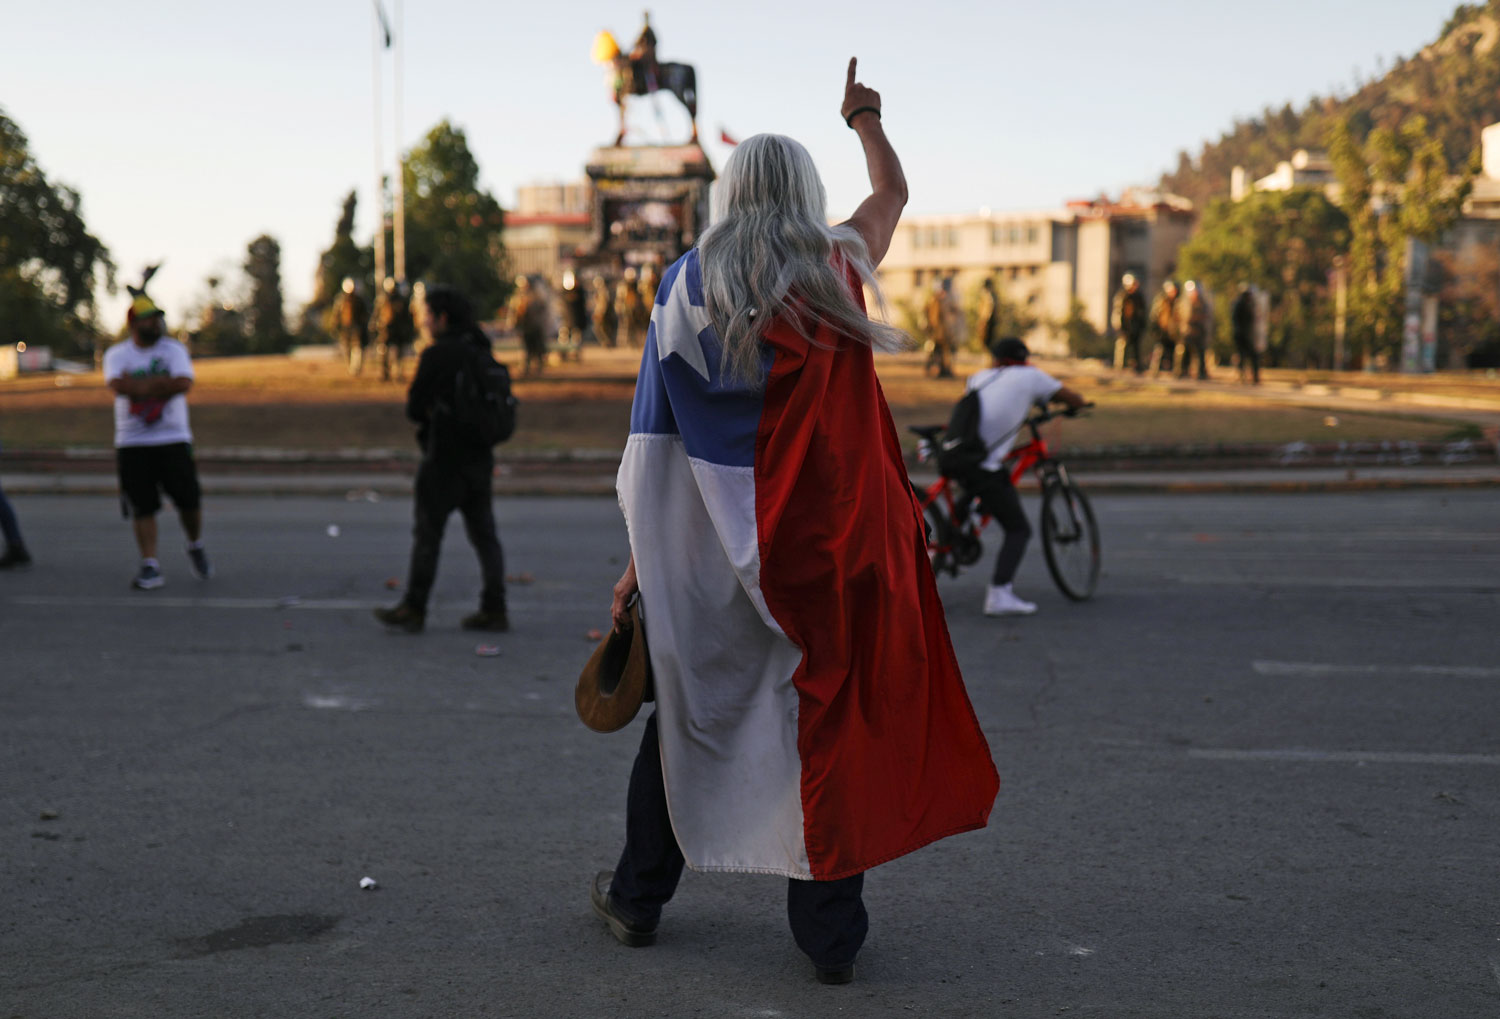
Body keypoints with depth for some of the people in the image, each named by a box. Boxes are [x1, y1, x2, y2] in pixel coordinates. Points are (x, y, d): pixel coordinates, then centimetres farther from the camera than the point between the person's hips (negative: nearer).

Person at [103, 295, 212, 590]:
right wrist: (160, 382, -14)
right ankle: (150, 566, 1)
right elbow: (118, 386, -16)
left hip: (174, 439, 0)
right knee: (141, 507, -3)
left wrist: (139, 386, -13)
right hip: (132, 442, 0)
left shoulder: (173, 350, 4)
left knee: (189, 500, -2)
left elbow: (184, 383, -14)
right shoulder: (117, 354, 4)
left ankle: (195, 547, 25)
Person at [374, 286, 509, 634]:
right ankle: (494, 609, 8)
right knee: (483, 533, 8)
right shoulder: (480, 352, 9)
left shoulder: (436, 355, -13)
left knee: (427, 533, 1)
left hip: (444, 458, -7)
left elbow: (414, 407, -10)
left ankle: (414, 609, 6)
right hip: (480, 455, 7)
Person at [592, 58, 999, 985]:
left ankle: (637, 897, 29)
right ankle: (831, 933, 11)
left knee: (689, 711, 15)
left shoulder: (689, 286, -1)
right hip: (829, 544, 0)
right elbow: (894, 192, 23)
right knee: (829, 712, 7)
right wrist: (867, 121, 39)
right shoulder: (838, 270, 1)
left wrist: (642, 560, 0)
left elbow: (655, 440, -3)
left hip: (714, 557, 1)